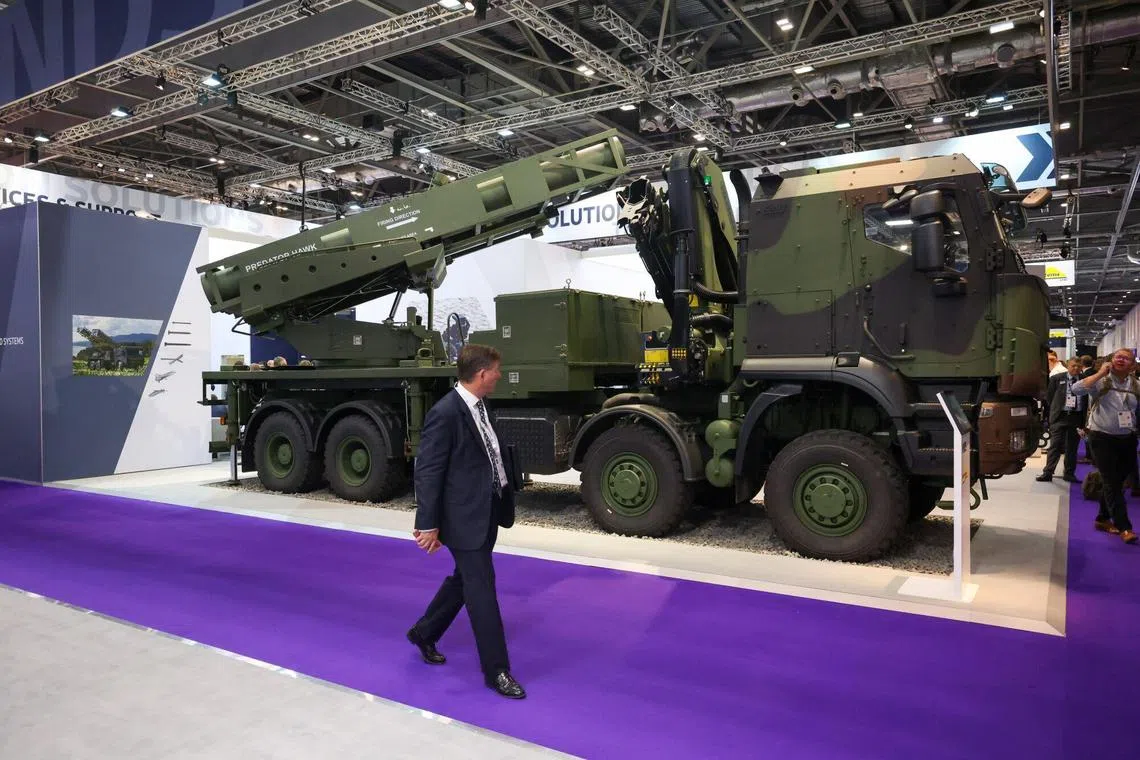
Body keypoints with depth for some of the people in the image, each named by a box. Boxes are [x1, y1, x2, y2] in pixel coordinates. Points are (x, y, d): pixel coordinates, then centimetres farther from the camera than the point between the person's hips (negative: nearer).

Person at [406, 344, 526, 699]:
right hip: (465, 517, -9)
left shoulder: (478, 406, 7)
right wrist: (428, 524, -18)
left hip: (485, 512, 9)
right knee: (481, 589, 1)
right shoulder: (445, 413, -20)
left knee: (464, 580, 22)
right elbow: (427, 471, -19)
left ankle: (424, 633, 43)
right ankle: (496, 669, 14)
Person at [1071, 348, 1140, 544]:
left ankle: (1103, 519, 29)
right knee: (1111, 483, -5)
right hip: (1102, 438, -5)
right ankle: (1124, 527, -3)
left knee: (1116, 482, 14)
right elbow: (1076, 389, -24)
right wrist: (1101, 373, -20)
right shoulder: (1101, 381, -7)